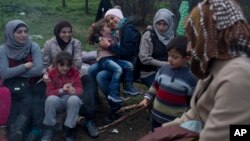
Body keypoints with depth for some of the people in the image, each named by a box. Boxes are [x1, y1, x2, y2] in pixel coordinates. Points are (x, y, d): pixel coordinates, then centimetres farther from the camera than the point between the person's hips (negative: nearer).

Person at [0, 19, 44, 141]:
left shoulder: (33, 46, 0)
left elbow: (38, 70, -9)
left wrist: (15, 72, -7)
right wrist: (25, 66, -9)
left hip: (32, 84, 1)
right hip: (14, 85, -1)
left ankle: (16, 131, -38)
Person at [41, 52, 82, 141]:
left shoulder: (75, 72, -1)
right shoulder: (51, 73, -3)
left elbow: (80, 89, -9)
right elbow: (49, 92, -10)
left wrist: (74, 91, -35)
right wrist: (61, 90, -29)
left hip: (71, 100, 0)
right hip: (58, 101, 0)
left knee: (74, 99, -36)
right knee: (51, 99, -35)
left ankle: (69, 130, -22)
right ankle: (49, 129, -17)